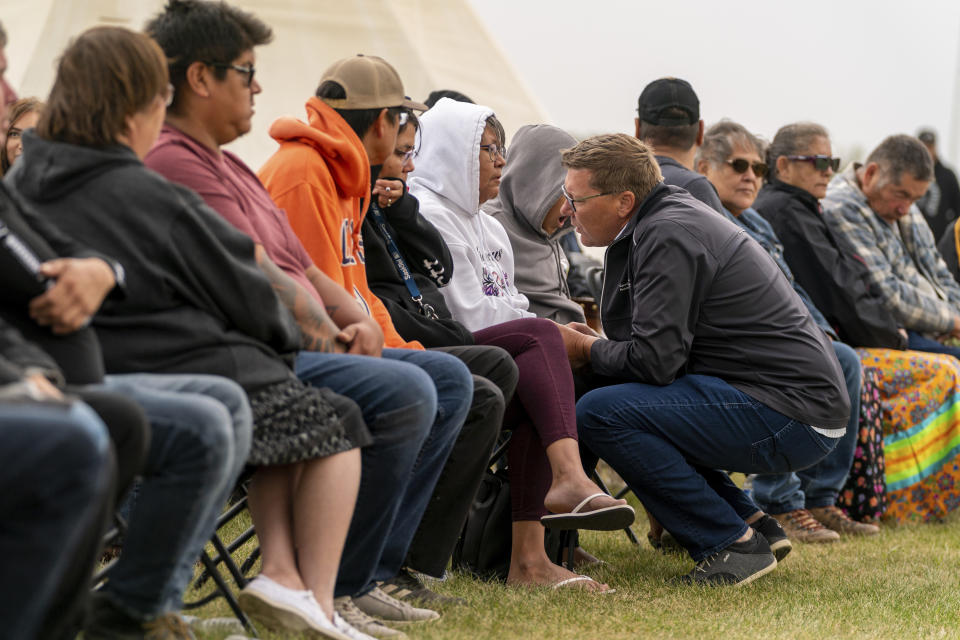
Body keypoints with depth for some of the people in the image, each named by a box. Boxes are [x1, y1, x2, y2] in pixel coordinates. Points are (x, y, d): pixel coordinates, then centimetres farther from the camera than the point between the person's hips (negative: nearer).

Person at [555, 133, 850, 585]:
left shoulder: (667, 235, -15)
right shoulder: (670, 215, 16)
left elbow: (654, 359, -20)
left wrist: (586, 351, -3)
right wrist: (587, 343, 6)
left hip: (789, 418, -10)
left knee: (600, 413, -18)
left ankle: (732, 545, -10)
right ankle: (752, 526, 16)